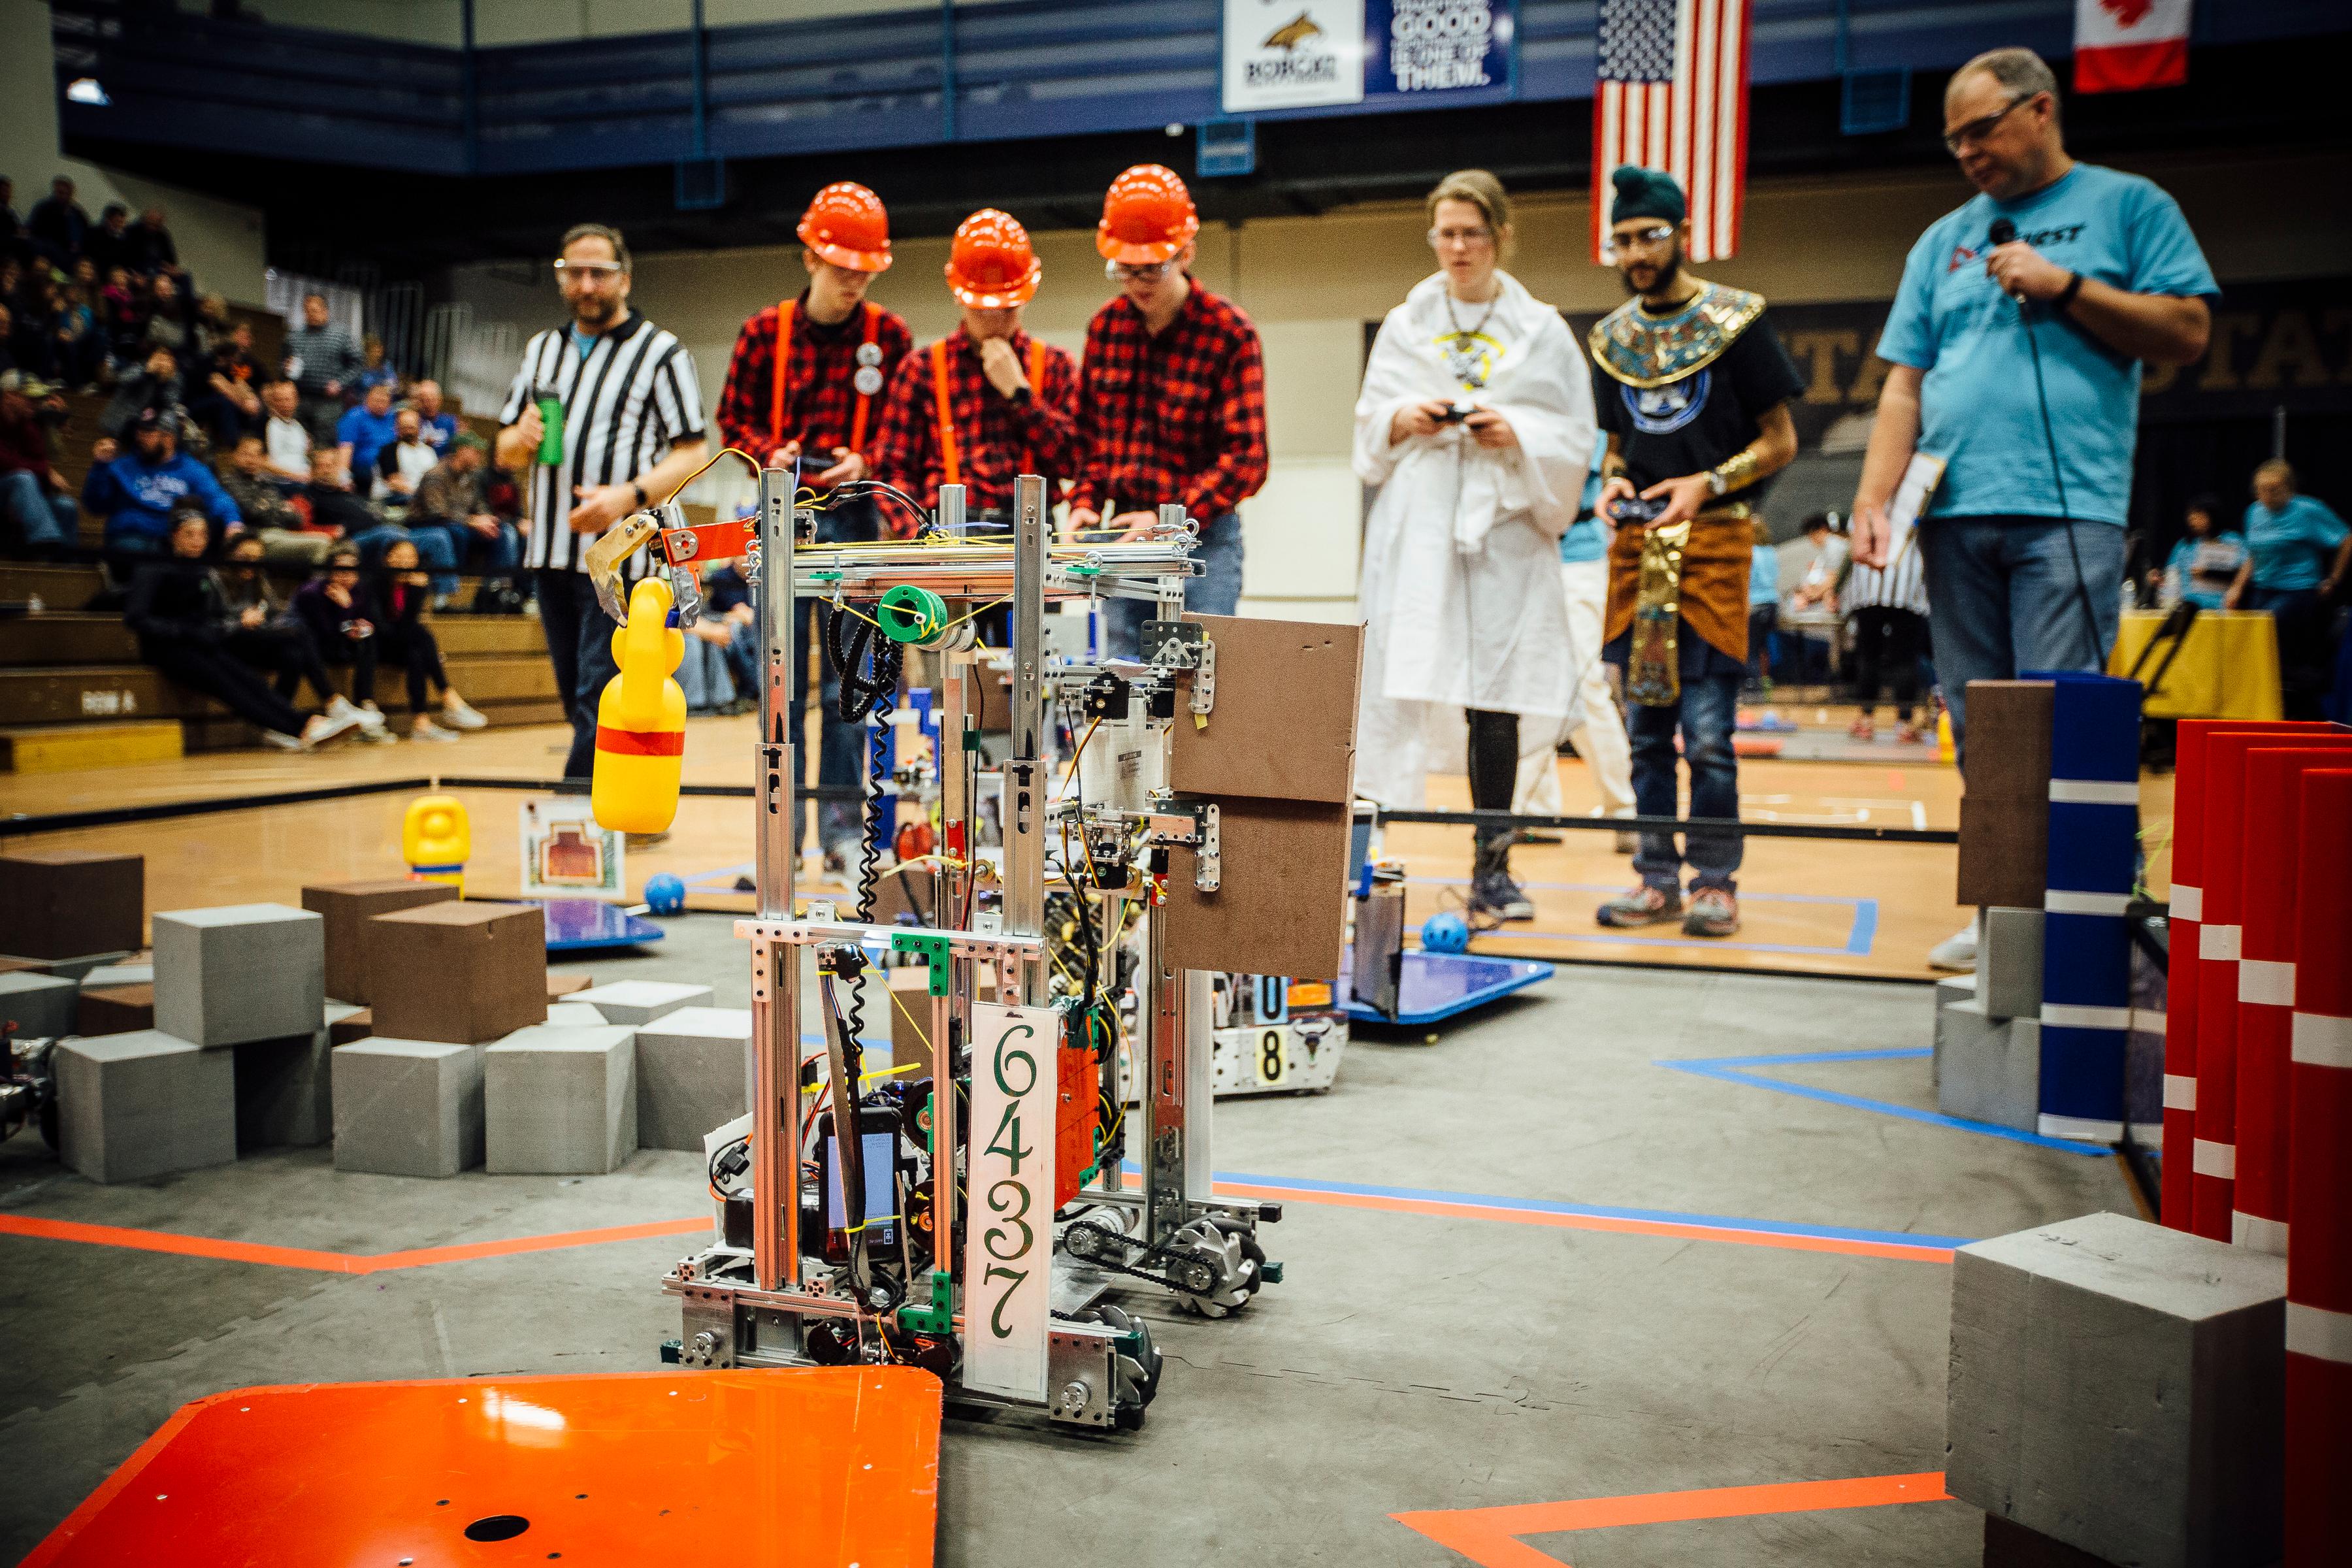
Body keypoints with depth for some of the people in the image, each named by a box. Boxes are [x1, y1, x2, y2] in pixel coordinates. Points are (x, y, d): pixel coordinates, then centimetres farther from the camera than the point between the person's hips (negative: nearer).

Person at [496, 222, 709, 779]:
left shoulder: (661, 352, 1)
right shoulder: (542, 349, 19)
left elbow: (692, 453, -6)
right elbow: (505, 451, 21)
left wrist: (631, 495, -22)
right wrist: (522, 439, -4)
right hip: (551, 550, 7)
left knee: (600, 700, -12)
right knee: (577, 698, 12)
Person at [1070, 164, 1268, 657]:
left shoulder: (1230, 333, -8)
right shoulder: (1106, 326, 8)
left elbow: (1245, 456, -13)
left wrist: (1168, 519, -21)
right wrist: (1085, 502, -2)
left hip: (1203, 538, -5)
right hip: (1121, 533, 5)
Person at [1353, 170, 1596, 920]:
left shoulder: (1542, 330, 8)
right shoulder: (1405, 325, 14)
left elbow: (1574, 437, 5)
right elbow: (1369, 425, 14)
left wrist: (1517, 435, -12)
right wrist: (1405, 420, -7)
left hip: (1504, 530, -1)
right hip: (1415, 529, 1)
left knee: (1494, 702, 1)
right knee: (1391, 689, -9)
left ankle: (1492, 869, 10)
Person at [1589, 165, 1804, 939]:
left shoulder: (1736, 320, 0)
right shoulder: (1612, 337, 14)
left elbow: (1780, 441, 0)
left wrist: (1706, 484, -14)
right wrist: (1612, 480, 1)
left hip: (1713, 537, -5)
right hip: (1636, 542, 5)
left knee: (1707, 730, -6)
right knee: (1646, 730, 7)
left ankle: (1715, 882, 4)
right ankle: (1657, 879, 15)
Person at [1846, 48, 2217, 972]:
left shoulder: (2127, 206, 10)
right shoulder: (1943, 242, 20)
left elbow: (2187, 335, 1)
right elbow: (1904, 385, 14)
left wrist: (2066, 287, -7)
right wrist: (1874, 497, 2)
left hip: (2067, 507, -4)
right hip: (1955, 513, 5)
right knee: (1977, 724, 6)